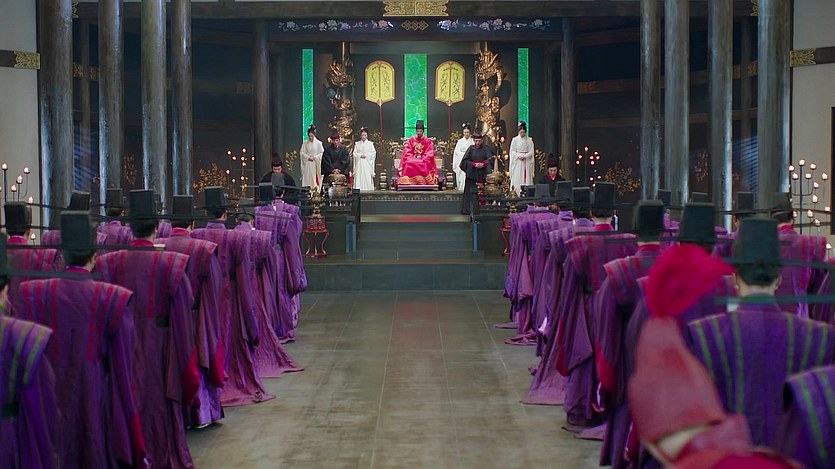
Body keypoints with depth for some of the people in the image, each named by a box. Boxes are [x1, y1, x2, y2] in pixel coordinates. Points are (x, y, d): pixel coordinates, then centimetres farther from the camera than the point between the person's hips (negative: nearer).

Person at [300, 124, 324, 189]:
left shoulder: (318, 143, -1)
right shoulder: (305, 143, 4)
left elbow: (321, 153, 0)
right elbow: (301, 153, 4)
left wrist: (314, 157, -11)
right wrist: (308, 157, -9)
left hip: (316, 164, -1)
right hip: (307, 164, 1)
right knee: (308, 177, -4)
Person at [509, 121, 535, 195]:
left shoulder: (529, 140, 5)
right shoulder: (515, 140, 3)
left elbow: (531, 152, 3)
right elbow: (512, 151, 2)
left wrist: (524, 156, -13)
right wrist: (519, 156, -14)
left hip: (527, 162, 1)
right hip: (517, 162, -1)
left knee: (527, 178, -3)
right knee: (517, 180, -6)